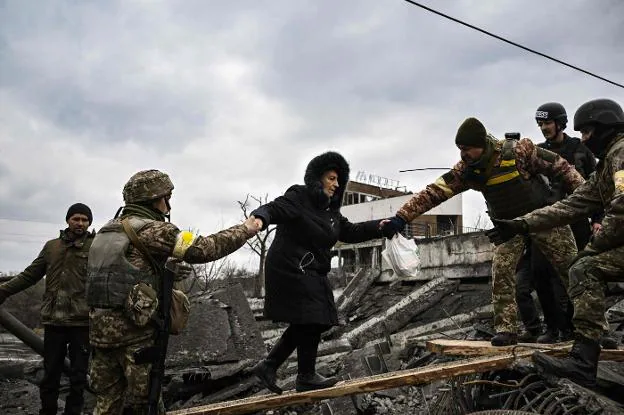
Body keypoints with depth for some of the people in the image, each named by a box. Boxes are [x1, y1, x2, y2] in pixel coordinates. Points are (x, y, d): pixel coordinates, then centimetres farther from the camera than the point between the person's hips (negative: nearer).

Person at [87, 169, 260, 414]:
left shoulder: (108, 230, 17)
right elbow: (202, 249, -14)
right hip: (134, 330, -8)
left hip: (101, 329, 8)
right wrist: (244, 230, -3)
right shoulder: (150, 229, -9)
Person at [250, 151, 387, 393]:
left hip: (310, 273, 10)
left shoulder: (329, 210, 15)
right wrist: (259, 219, -46)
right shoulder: (298, 198, -11)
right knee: (312, 321, -4)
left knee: (306, 324, 12)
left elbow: (350, 232, 19)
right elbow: (273, 209, -23)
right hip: (292, 270, -10)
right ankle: (306, 377, 11)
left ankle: (268, 366, 18)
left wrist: (378, 226, 9)